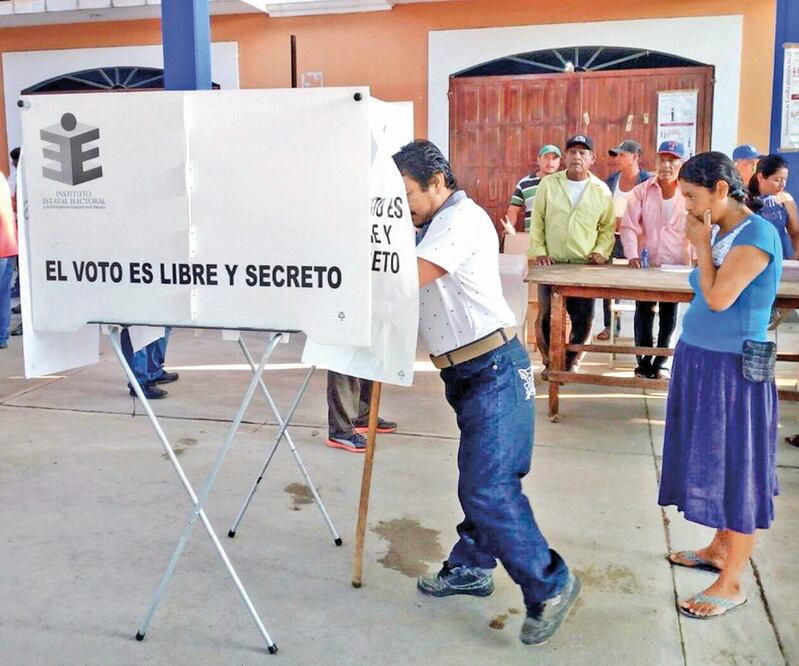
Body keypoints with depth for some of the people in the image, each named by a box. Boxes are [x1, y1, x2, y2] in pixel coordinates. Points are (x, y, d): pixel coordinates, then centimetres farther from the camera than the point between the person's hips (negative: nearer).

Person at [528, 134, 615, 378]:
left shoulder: (601, 190, 5)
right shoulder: (548, 184, 3)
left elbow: (608, 226, 9)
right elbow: (537, 222, 3)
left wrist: (601, 251, -4)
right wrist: (538, 252, -5)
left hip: (585, 266, 1)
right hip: (551, 264, -1)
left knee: (583, 320, 3)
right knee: (547, 316, 1)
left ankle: (568, 362, 21)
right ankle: (550, 363, 19)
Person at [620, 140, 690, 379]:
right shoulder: (641, 191, -1)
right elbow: (629, 226, -3)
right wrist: (632, 255, -16)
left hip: (677, 265, 0)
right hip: (645, 264, 0)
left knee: (669, 315, 9)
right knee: (644, 312, 3)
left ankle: (660, 362, 22)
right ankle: (644, 362, 16)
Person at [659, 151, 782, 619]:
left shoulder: (756, 234, -17)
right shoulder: (722, 233, 8)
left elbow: (718, 298, -21)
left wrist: (702, 245, -13)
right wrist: (705, 243, 6)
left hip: (733, 369, -9)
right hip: (702, 361, 9)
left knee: (736, 469, 0)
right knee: (714, 460, 18)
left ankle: (731, 584, 11)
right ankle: (719, 549, 34)